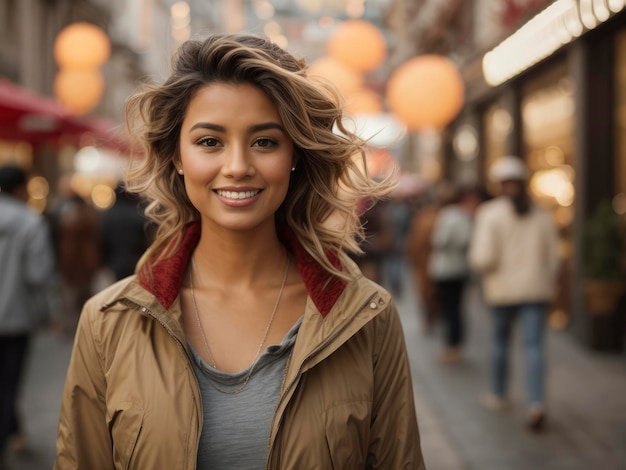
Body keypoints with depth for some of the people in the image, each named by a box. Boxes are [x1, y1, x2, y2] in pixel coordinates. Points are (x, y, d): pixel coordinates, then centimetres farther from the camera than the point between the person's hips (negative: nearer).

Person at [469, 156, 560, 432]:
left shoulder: (490, 213, -8)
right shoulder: (542, 215, 4)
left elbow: (484, 258, -15)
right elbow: (553, 257, 7)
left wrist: (476, 262, 7)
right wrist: (549, 283, 21)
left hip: (503, 289, -2)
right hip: (537, 288, 2)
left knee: (500, 340, 17)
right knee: (534, 345, -2)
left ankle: (498, 395, 32)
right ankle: (537, 402, -17)